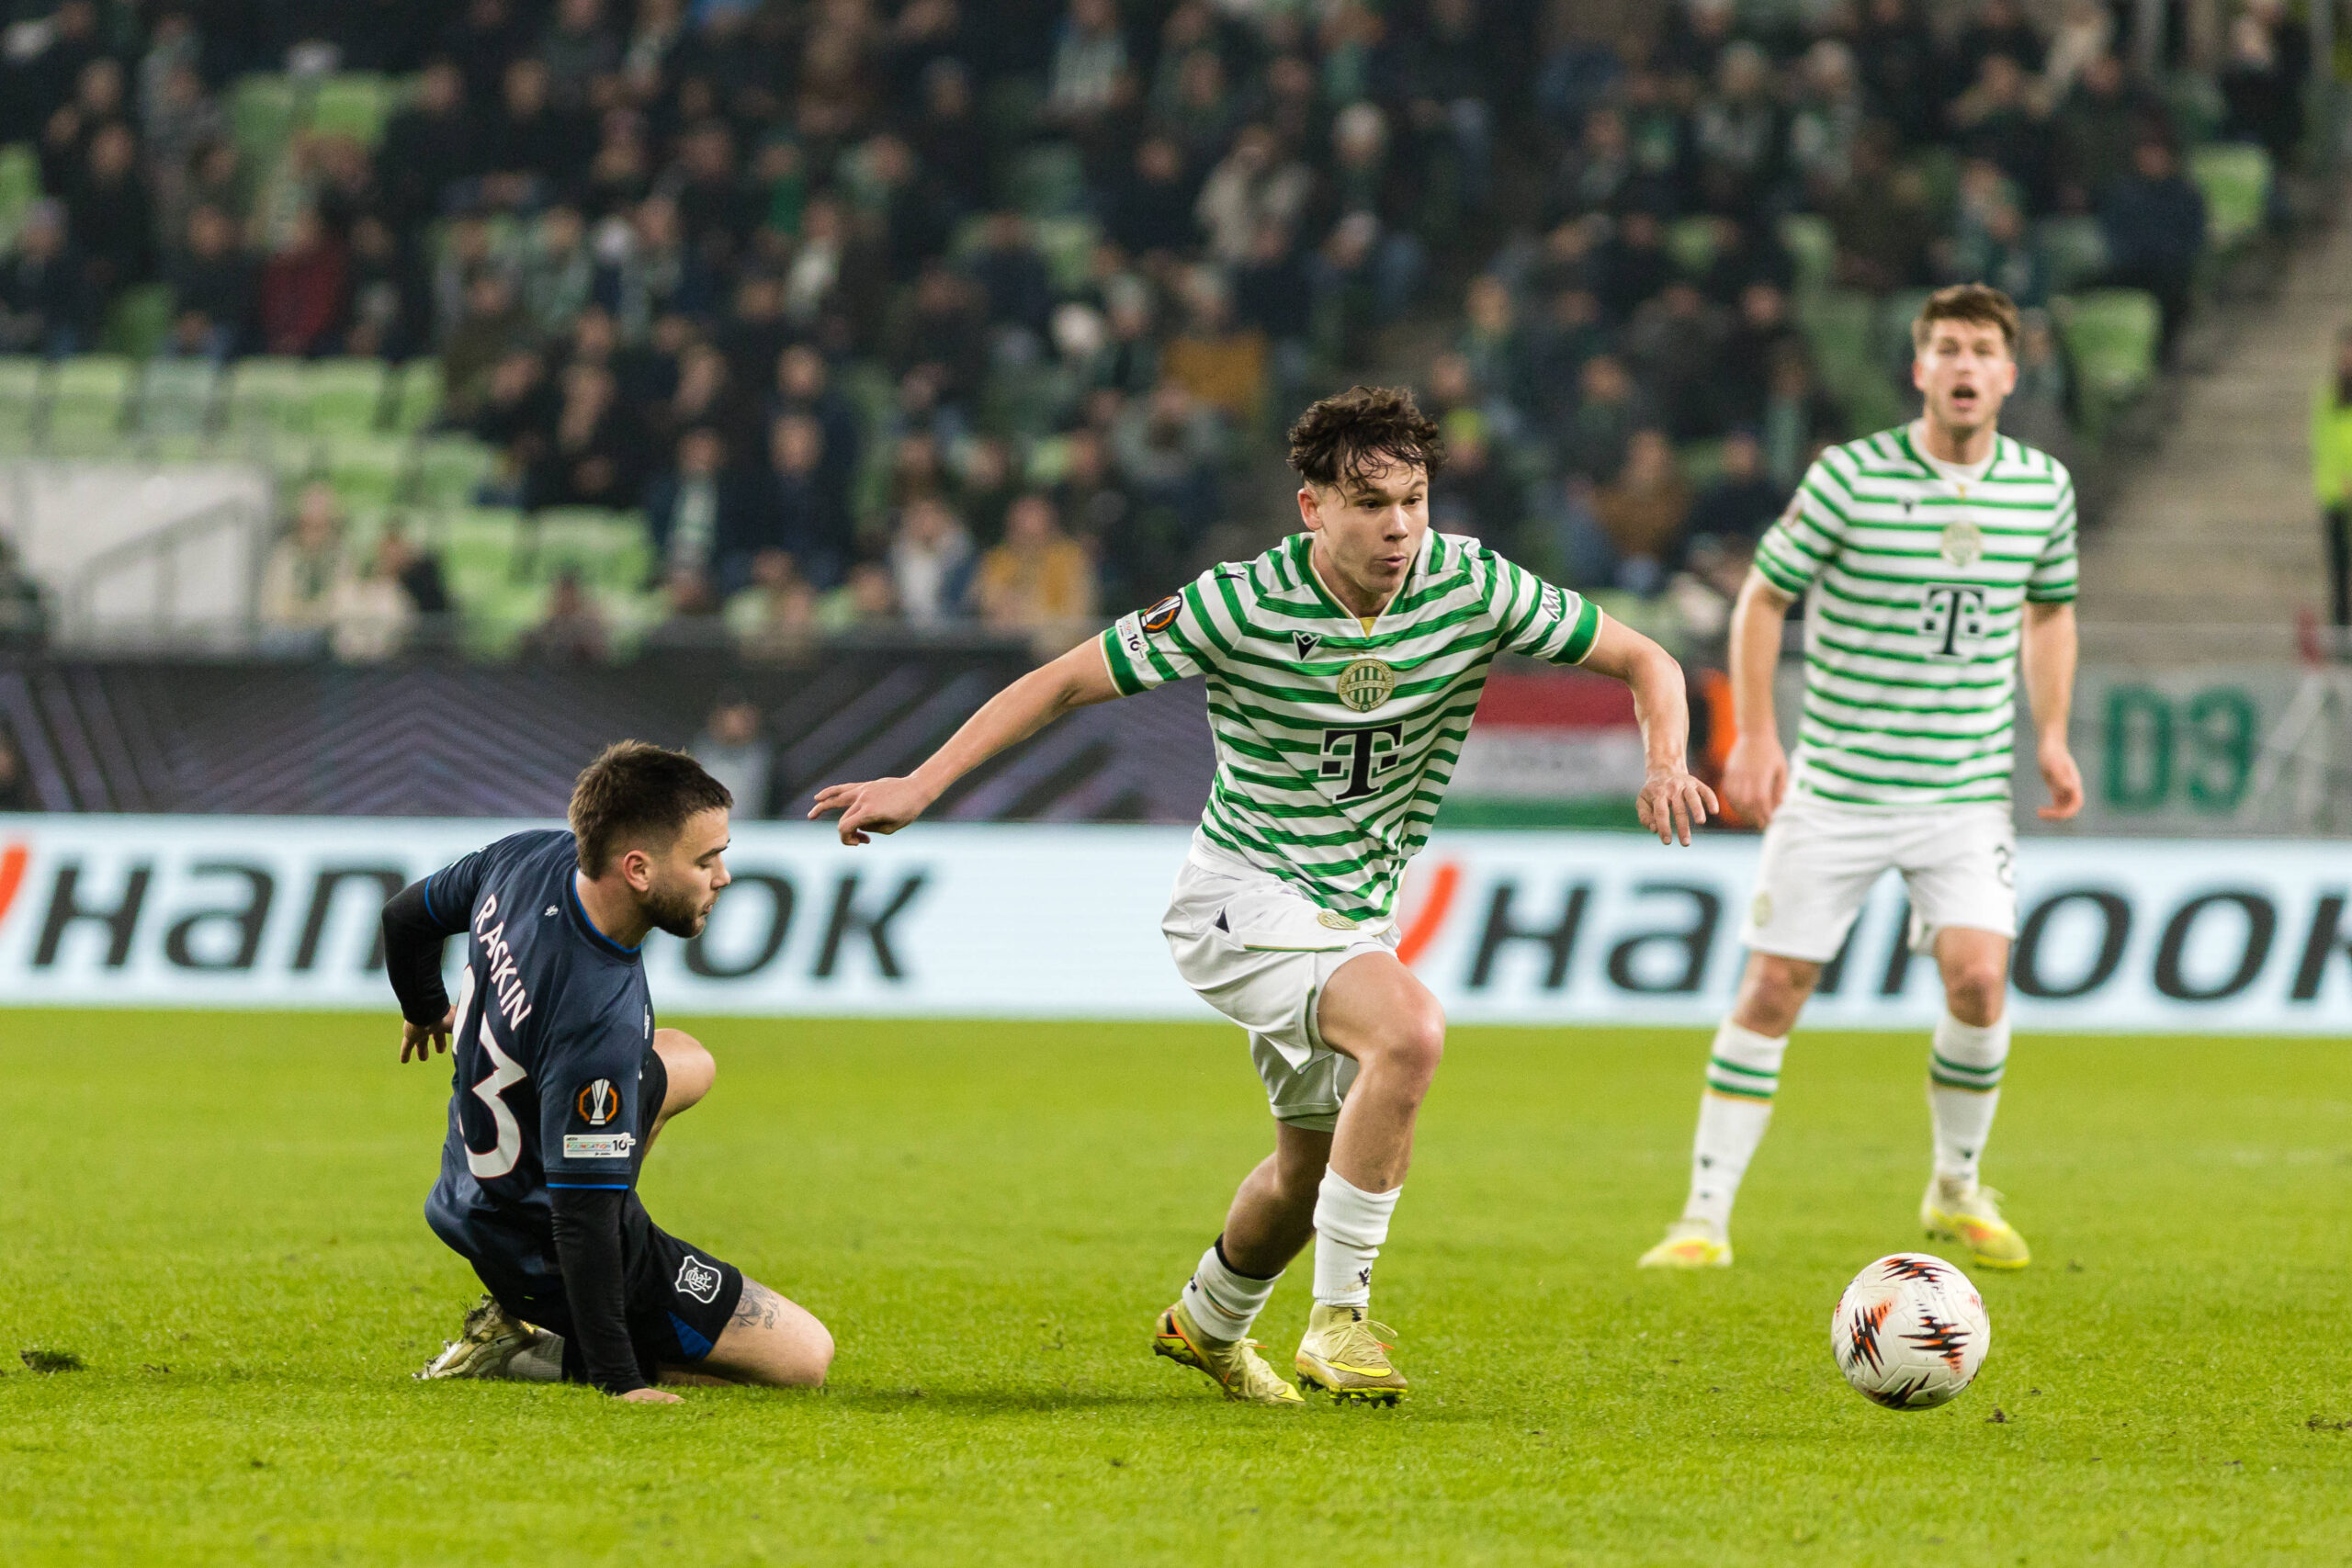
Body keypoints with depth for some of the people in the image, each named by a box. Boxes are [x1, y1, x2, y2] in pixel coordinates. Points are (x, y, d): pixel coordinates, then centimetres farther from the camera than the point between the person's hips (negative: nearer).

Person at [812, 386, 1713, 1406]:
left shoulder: (1472, 587, -11)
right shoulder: (1241, 605, -21)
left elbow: (1641, 661, -2)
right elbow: (1062, 683, -13)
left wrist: (1665, 763, -22)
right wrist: (923, 783, -20)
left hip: (1354, 917, 6)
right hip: (1246, 895, -6)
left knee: (1312, 1164, 20)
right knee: (1410, 1030, -32)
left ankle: (1210, 1322, 50)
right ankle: (1340, 1315, -23)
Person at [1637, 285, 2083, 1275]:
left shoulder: (2043, 488, 3)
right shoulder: (1850, 478, -9)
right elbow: (1763, 597, 1)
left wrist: (2051, 733, 11)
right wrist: (1753, 736, -7)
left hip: (1967, 792, 2)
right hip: (1836, 786, -2)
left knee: (1978, 978, -15)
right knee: (1773, 988, -3)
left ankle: (1957, 1191, 10)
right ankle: (1707, 1217, 6)